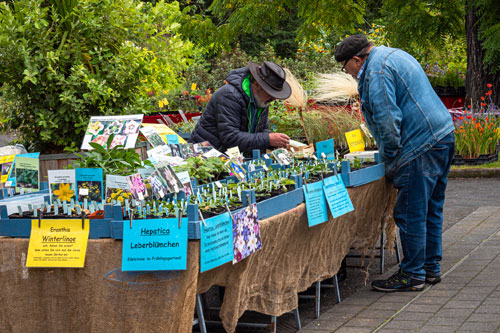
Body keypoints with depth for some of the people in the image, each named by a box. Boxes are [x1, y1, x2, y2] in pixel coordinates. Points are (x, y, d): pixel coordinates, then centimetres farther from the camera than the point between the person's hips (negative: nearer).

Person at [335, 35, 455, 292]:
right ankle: (431, 268, 25)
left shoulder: (377, 70, -14)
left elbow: (387, 120, -19)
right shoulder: (392, 56, 19)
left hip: (422, 147, -11)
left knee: (410, 213, -3)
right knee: (431, 209, 17)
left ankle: (412, 275, 4)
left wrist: (390, 159, -6)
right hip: (442, 136, 11)